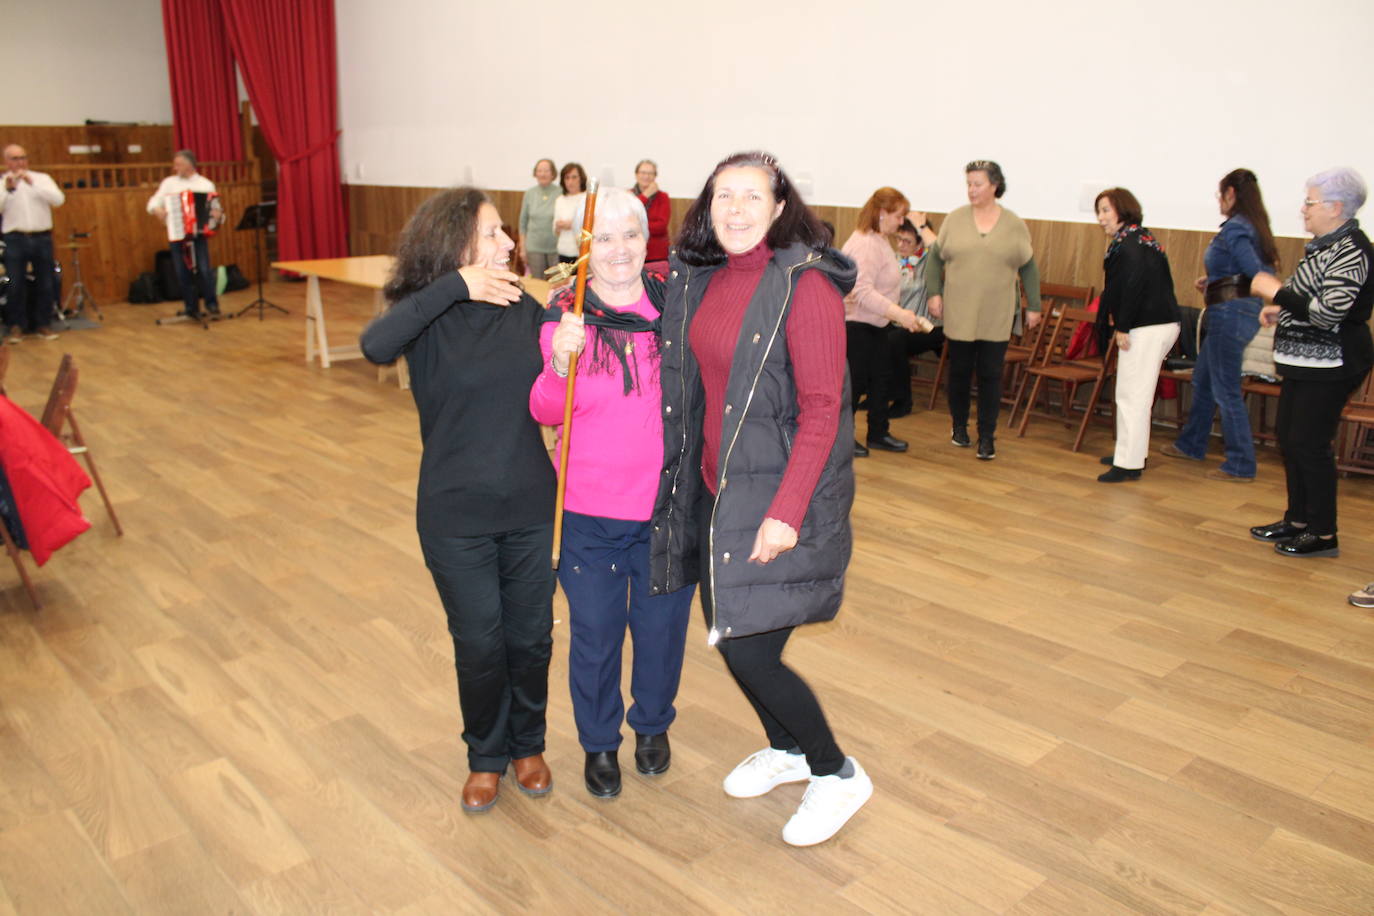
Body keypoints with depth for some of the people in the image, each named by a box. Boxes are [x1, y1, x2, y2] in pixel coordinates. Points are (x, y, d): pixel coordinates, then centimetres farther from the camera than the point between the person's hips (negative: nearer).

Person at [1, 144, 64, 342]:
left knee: (45, 284, 4)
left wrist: (33, 183, -15)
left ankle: (43, 324, 14)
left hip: (42, 238, 1)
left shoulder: (42, 178, 9)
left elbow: (59, 199, -7)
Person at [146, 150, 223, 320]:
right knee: (183, 273, 2)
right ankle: (192, 308, 12)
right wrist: (156, 209, -12)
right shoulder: (169, 183, 10)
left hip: (199, 232, -2)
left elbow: (216, 208, 4)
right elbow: (153, 202, 10)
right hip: (177, 234, 2)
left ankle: (211, 303, 2)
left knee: (204, 269, -14)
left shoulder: (206, 184, 6)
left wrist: (218, 215, -18)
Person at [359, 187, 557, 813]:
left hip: (530, 508, 3)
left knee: (530, 637, 14)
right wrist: (455, 285, -32)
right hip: (456, 516, -2)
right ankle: (486, 756, 35)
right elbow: (376, 346, -33)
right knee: (479, 645, 10)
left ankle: (527, 744, 39)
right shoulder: (428, 320, -10)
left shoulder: (526, 311, 0)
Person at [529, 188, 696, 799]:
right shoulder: (565, 317, -6)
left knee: (662, 624, 15)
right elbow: (545, 413, -12)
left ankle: (653, 724, 43)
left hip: (667, 504, 1)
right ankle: (599, 742, 36)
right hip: (589, 513, -1)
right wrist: (560, 363, -27)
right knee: (595, 632, 11)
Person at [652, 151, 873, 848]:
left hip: (778, 494, -7)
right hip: (715, 488, 7)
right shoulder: (699, 281, 6)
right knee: (728, 632, 15)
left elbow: (822, 409, -18)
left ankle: (838, 775, 20)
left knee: (750, 652, -5)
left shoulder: (805, 286, -14)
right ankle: (786, 750, 42)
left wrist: (785, 512, -22)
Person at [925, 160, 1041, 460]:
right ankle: (959, 425, 29)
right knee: (960, 370, 10)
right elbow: (935, 258, 8)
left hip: (997, 316, -1)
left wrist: (1033, 306, 7)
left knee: (990, 375, 1)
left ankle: (987, 436, 9)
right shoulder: (955, 219, 2)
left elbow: (1028, 268, 8)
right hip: (959, 313, 1)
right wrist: (933, 292, -2)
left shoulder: (1014, 224, 2)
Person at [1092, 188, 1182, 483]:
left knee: (1132, 396, -6)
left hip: (1146, 329, -10)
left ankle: (1129, 463, -1)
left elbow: (1132, 285, -22)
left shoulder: (1127, 244, -12)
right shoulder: (1143, 238, 18)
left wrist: (1122, 326, -17)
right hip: (1164, 323, 10)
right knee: (1138, 395, 19)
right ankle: (1133, 453, 30)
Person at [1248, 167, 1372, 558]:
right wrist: (1280, 309, 9)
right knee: (1288, 435, 15)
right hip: (1307, 361, 10)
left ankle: (1323, 535, 6)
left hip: (1330, 365, -10)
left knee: (1310, 443, -5)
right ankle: (1298, 519, 27)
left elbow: (1327, 312, -27)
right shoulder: (1325, 244, 12)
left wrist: (1276, 291, -20)